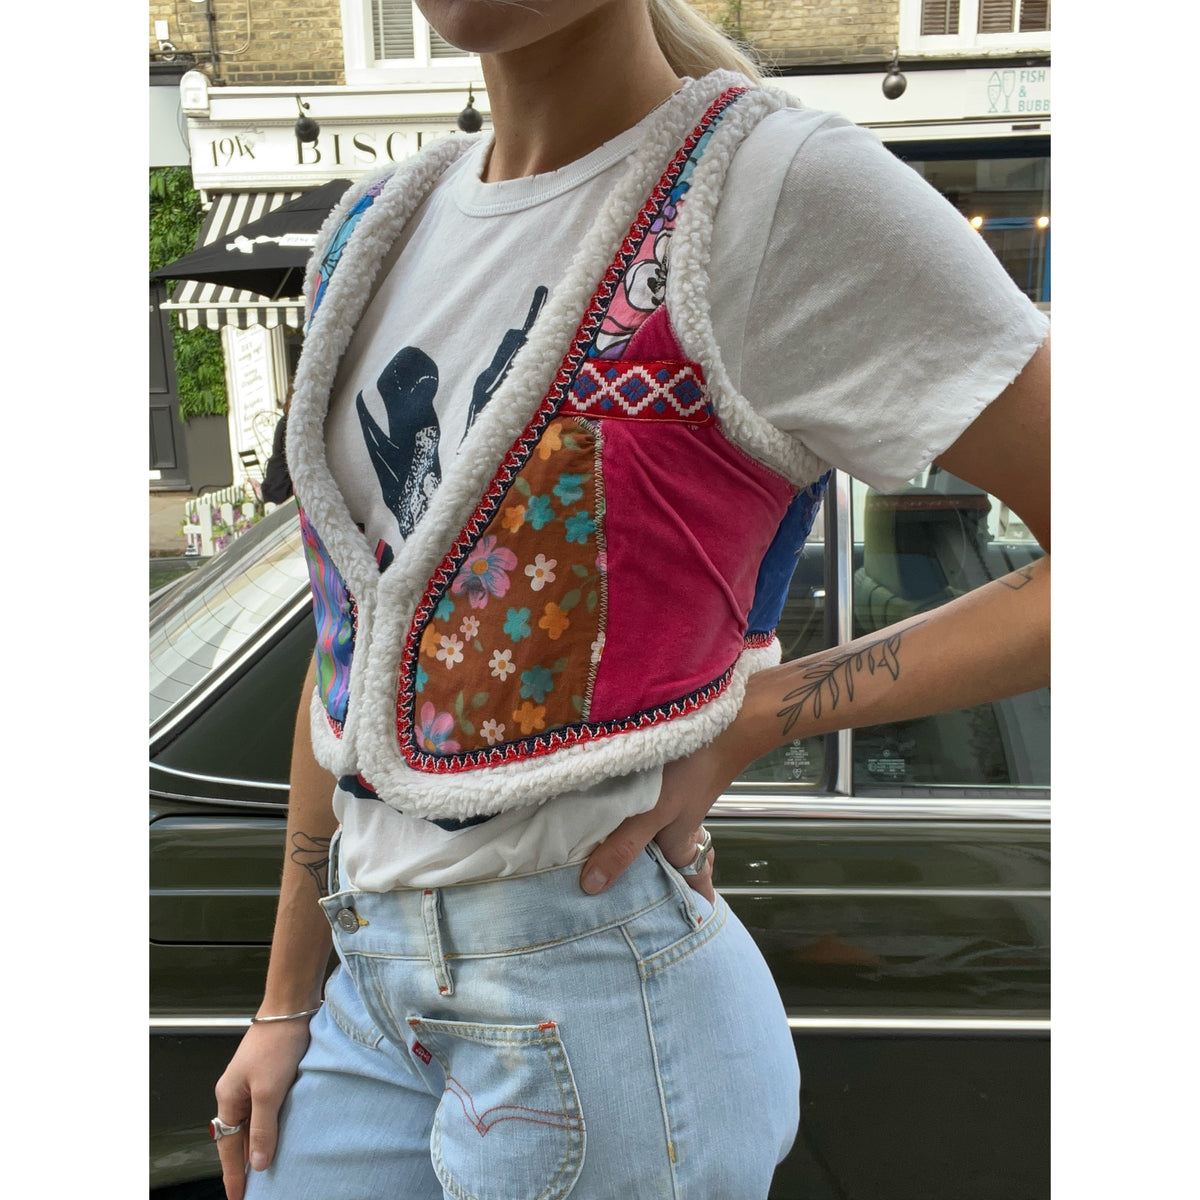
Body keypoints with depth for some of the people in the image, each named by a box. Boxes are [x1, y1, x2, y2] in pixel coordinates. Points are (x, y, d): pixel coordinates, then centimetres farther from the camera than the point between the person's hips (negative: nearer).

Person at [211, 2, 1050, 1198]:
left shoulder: (786, 191, -15)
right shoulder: (374, 232, 5)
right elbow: (352, 648, 8)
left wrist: (745, 720, -14)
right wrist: (285, 1004, 13)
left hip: (597, 996, -6)